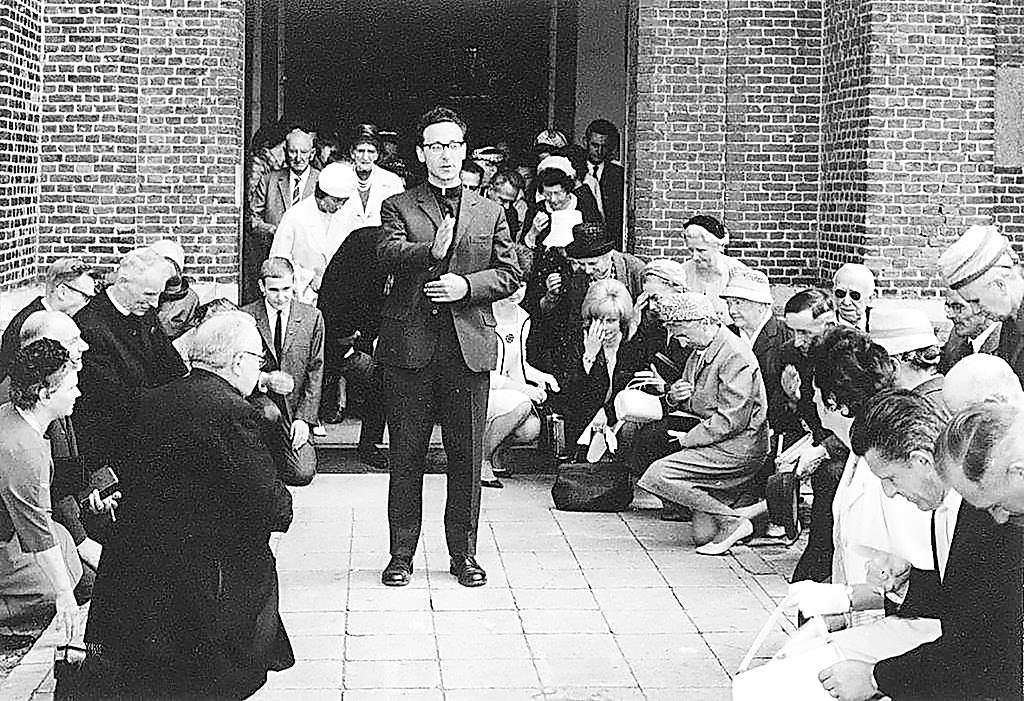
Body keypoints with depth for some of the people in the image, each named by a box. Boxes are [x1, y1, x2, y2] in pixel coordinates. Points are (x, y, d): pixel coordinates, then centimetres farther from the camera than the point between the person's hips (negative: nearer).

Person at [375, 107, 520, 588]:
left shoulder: (490, 212, 15)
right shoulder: (398, 206, 8)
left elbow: (510, 273, 9)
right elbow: (387, 253, -11)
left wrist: (467, 285, -9)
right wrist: (430, 251, -29)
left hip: (468, 345, 1)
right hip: (409, 344, -1)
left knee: (466, 455, 4)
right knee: (406, 455, 4)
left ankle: (464, 553, 16)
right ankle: (401, 553, 13)